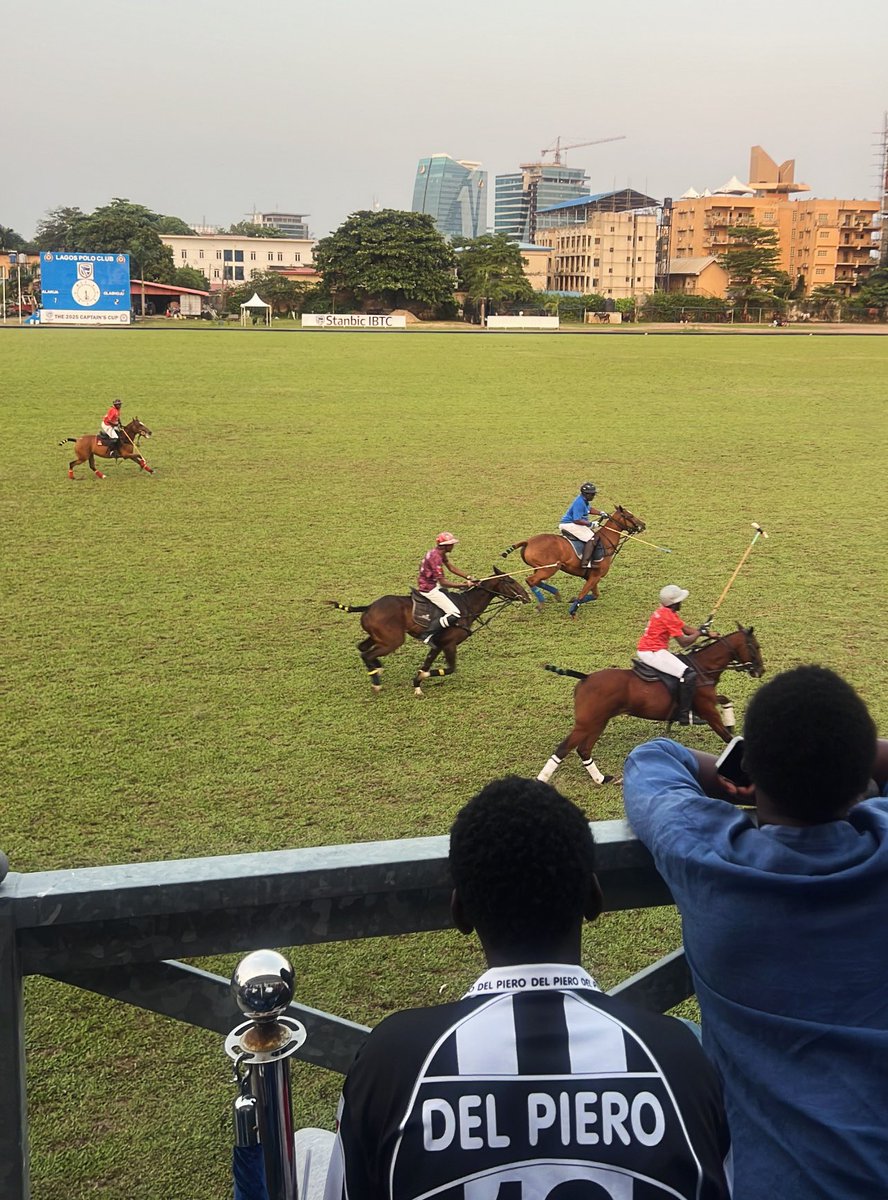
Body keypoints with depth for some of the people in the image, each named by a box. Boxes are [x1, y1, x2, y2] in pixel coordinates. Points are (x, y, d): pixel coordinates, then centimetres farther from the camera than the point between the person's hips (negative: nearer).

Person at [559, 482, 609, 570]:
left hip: (572, 524, 11)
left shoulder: (584, 501, 8)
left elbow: (589, 509, 29)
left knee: (594, 533, 18)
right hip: (570, 525, -11)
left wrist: (601, 513, 14)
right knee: (592, 538, -21)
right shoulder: (579, 503, -24)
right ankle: (585, 563, -29)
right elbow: (577, 520, -29)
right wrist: (591, 524, -21)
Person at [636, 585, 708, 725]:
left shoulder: (664, 612, 15)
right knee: (689, 675, -17)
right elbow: (684, 642, -17)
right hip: (653, 653, -11)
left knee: (686, 661, 27)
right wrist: (699, 632, 0)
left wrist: (707, 633, 7)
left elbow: (686, 628, 17)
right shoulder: (668, 616, -16)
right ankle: (684, 716, -17)